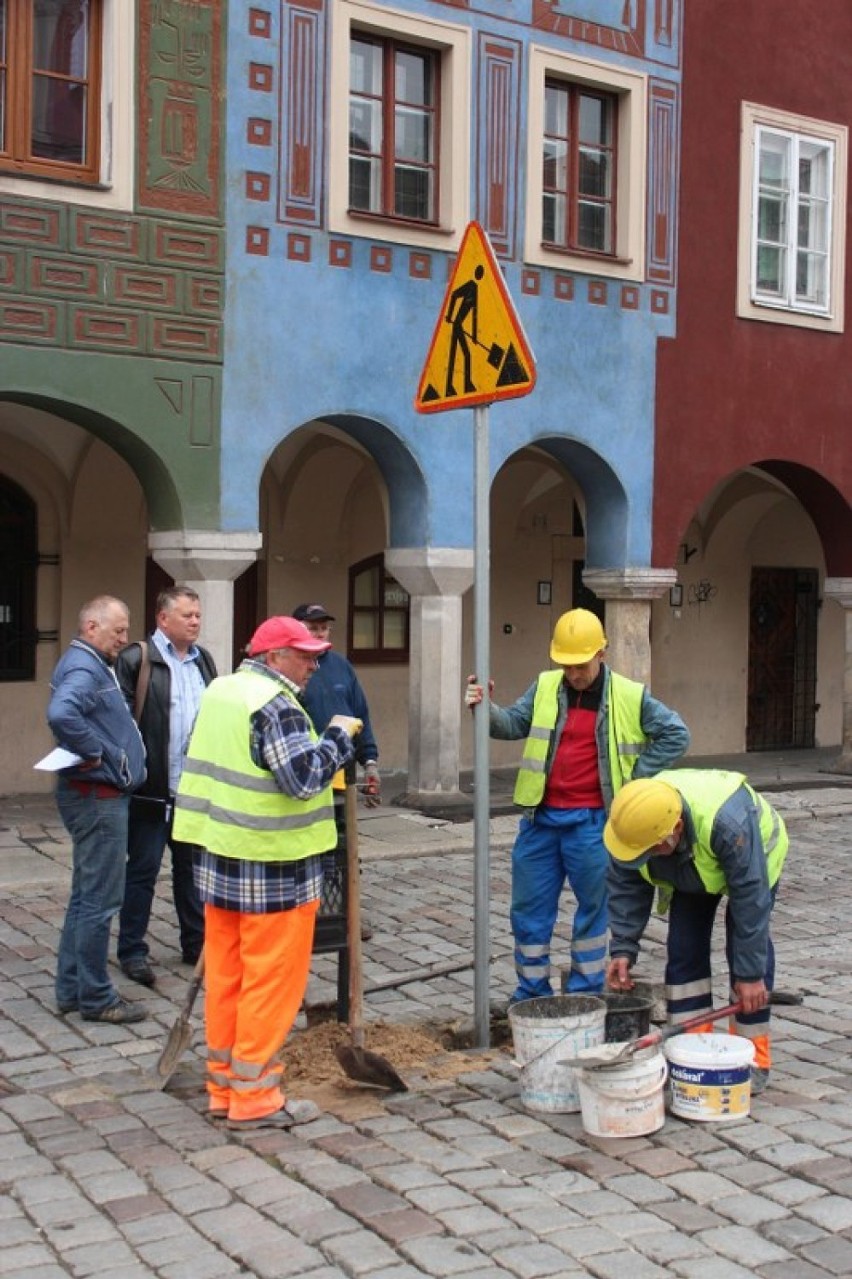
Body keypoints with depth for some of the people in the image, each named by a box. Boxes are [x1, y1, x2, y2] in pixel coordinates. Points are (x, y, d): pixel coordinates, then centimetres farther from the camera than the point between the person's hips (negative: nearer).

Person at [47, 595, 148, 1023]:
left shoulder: (95, 665, 16)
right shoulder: (82, 667, -17)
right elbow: (61, 714, -36)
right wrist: (96, 753, -24)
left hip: (100, 795, 11)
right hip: (98, 796, -11)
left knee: (86, 897, 16)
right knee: (99, 900, -3)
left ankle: (72, 988, 25)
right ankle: (95, 997, 6)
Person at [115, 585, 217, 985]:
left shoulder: (203, 660, 14)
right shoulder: (136, 659, -9)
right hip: (153, 788, -6)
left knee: (192, 867, 15)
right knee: (143, 869, 2)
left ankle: (196, 944, 25)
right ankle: (132, 951, 12)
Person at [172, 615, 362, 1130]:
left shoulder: (221, 691, 11)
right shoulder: (276, 706, -18)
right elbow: (305, 778, -24)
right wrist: (339, 736, -12)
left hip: (219, 857, 9)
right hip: (273, 867, -9)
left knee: (226, 975, 14)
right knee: (271, 980, 0)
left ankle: (224, 1083, 23)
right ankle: (254, 1095, 6)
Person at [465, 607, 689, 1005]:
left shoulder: (630, 697, -3)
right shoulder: (545, 687, 6)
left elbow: (675, 734, 2)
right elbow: (514, 723, 0)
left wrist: (635, 777, -2)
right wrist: (485, 709, -19)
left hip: (591, 822, -3)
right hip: (541, 817, 3)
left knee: (592, 909, 7)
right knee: (529, 909, 8)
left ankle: (584, 996, 20)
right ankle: (531, 994, 21)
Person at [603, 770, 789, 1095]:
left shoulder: (727, 821, -46)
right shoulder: (634, 820, -32)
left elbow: (750, 896, -37)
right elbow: (625, 887, -17)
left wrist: (750, 973, -32)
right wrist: (623, 948, -22)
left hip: (754, 856, -4)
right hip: (690, 872, 4)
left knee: (746, 945, -15)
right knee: (684, 949, -5)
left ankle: (753, 1057, -4)